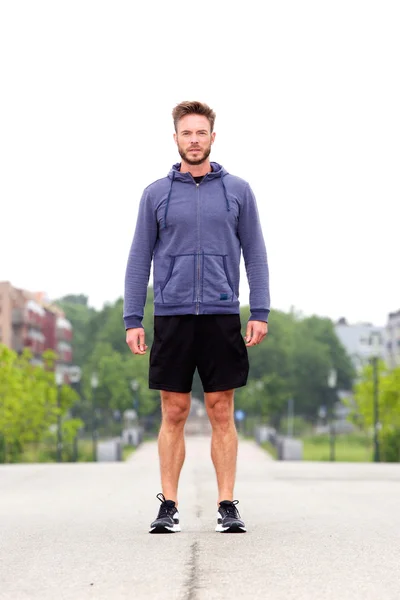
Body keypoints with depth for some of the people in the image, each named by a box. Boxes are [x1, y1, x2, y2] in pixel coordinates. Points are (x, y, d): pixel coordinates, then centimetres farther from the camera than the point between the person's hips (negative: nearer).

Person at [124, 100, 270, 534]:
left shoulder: (238, 191, 7)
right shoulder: (156, 194, 7)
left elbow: (255, 254, 8)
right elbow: (139, 258, 7)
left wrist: (260, 312, 0)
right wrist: (132, 319, 1)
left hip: (222, 317, 0)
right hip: (172, 316, 0)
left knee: (222, 413, 2)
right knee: (173, 414, 3)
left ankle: (227, 506, 7)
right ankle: (168, 506, 9)